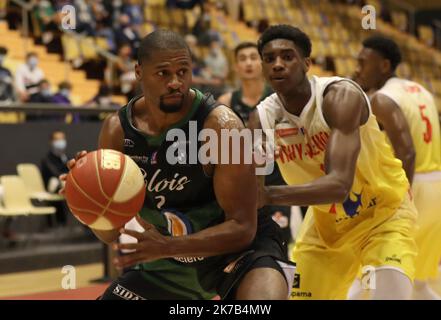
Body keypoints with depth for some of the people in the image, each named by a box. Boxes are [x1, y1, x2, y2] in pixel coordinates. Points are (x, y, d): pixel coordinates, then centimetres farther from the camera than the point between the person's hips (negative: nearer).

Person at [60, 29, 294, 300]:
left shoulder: (221, 124, -24)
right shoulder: (118, 130, -10)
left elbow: (242, 228, -24)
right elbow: (110, 232, -4)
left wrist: (166, 247, -36)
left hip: (239, 247, -5)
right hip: (170, 257, 5)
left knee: (263, 296, -35)